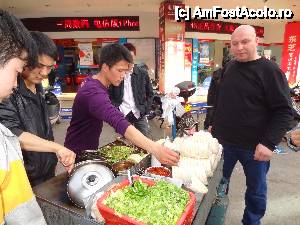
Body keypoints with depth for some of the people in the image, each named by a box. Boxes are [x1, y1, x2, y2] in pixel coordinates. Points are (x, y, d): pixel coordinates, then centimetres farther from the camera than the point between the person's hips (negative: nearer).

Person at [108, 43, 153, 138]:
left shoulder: (142, 73, 4)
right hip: (122, 116, -1)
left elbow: (150, 94, 11)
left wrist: (145, 110, 1)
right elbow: (110, 96, 2)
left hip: (140, 115, 2)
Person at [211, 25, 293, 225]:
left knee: (256, 190, 15)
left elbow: (284, 111, -13)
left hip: (254, 147, -4)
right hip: (223, 140, 5)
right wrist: (214, 124, 15)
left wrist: (269, 143, -21)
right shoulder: (230, 67, 5)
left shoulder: (270, 71, -11)